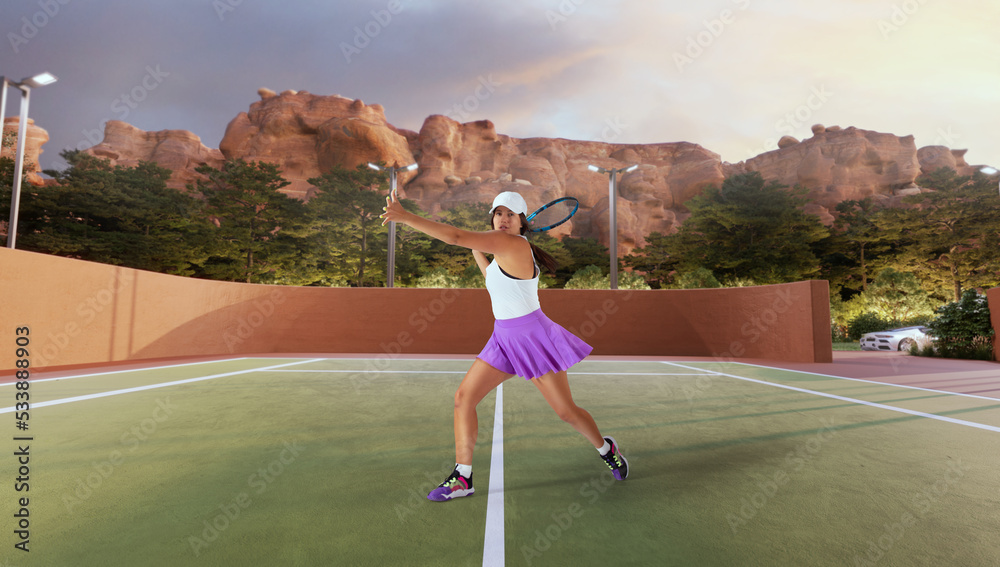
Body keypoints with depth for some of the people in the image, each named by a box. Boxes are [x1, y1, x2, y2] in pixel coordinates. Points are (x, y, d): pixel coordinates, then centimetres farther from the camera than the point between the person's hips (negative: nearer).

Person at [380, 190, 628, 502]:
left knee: (567, 411, 5)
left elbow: (456, 236, -28)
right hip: (504, 338, 8)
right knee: (463, 397, -1)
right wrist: (478, 253, 20)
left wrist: (405, 216, -27)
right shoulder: (505, 252, 8)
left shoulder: (512, 242, -19)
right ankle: (462, 477, 11)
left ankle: (606, 448, 37)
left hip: (534, 340, -8)